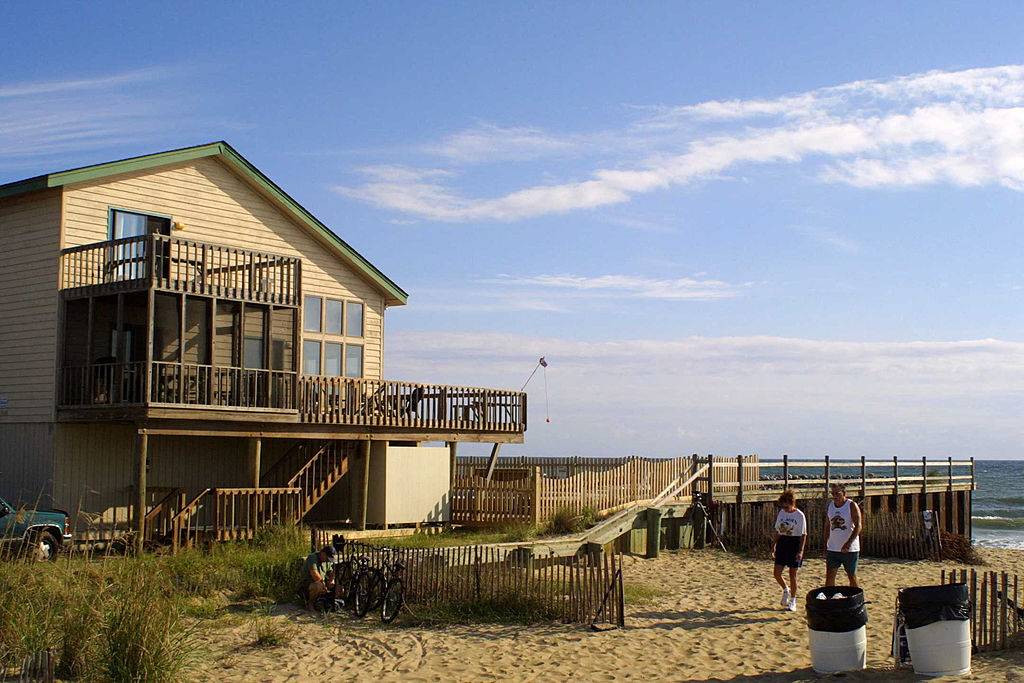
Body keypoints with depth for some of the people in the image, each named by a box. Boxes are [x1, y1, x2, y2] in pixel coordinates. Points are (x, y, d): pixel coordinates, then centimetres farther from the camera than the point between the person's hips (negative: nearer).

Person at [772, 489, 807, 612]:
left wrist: (801, 551, -15)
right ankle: (786, 590, 29)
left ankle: (792, 601, 14)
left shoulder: (800, 516, -11)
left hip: (794, 544, -5)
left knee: (792, 574, 1)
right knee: (777, 573, -1)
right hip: (782, 544, 5)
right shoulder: (781, 513, 5)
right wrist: (774, 545, 11)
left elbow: (803, 535, -9)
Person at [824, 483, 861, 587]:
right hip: (832, 548, 4)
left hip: (850, 549, -4)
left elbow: (858, 526, -15)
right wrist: (825, 545, 10)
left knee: (852, 576, 6)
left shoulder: (852, 506, -9)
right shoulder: (830, 505, 7)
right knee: (829, 576, 1)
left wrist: (848, 543, -25)